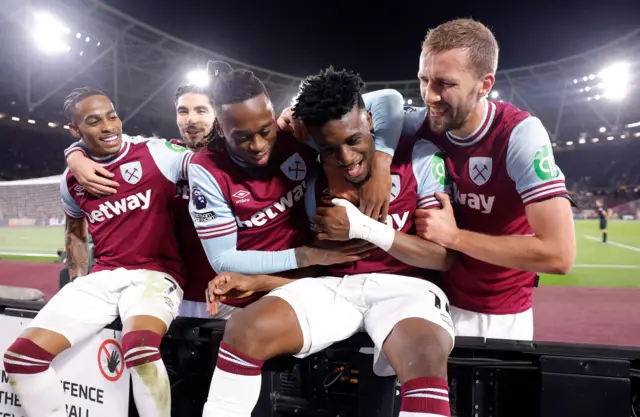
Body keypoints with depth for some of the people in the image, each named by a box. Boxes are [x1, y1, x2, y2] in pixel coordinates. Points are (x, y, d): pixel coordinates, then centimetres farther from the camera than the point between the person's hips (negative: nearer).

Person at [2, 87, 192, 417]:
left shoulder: (156, 155, -5)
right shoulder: (71, 181, 11)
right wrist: (78, 279, 18)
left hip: (154, 274, -5)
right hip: (102, 277, 5)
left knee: (139, 350, -35)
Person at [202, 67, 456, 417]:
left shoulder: (420, 158, -4)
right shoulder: (317, 182, 10)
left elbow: (445, 255, -8)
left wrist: (362, 227, -16)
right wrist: (254, 282, 1)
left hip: (404, 287, -3)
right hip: (335, 286, 4)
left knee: (425, 355, -37)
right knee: (244, 329, -17)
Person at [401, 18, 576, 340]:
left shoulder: (520, 134, -25)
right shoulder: (424, 123, -12)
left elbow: (560, 254, -30)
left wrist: (453, 235, -26)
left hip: (501, 317, -3)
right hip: (435, 297, 4)